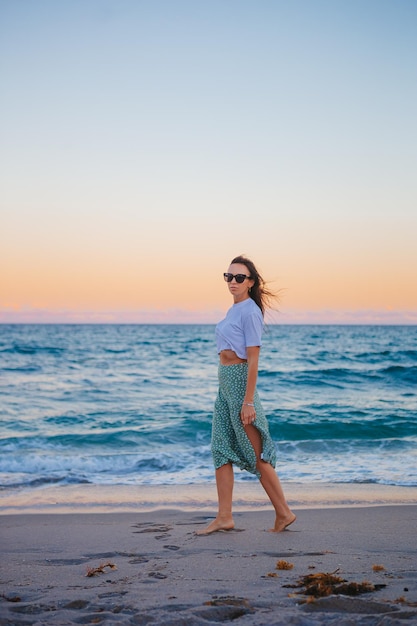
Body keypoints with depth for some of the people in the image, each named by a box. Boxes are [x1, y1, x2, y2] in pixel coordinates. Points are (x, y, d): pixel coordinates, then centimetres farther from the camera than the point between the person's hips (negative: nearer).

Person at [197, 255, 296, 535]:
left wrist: (248, 401, -20)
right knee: (221, 449, 7)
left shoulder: (250, 312, -13)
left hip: (239, 380, -10)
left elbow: (253, 359, -17)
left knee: (256, 453, -3)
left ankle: (284, 512, 7)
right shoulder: (234, 310, 14)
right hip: (225, 381, 10)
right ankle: (224, 517, 11)